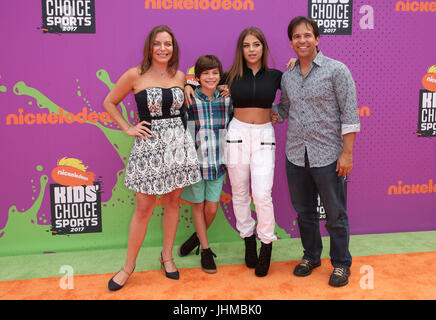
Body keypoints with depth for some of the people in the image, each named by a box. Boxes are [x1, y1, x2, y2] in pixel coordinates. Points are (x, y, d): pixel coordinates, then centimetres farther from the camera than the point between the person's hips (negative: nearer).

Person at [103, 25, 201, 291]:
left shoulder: (180, 76, 8)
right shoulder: (135, 75, -3)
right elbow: (110, 103, 7)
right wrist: (128, 129, 1)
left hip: (178, 143, 3)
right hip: (149, 144, -3)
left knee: (173, 200, 11)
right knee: (144, 208, 1)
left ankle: (167, 256, 29)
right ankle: (129, 266, 18)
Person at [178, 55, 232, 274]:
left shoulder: (227, 98, 4)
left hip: (218, 161, 2)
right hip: (195, 160, -2)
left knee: (212, 208, 4)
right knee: (198, 205, 11)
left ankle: (197, 237, 35)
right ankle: (206, 249, 29)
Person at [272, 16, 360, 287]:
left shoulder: (336, 70, -7)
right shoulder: (287, 76, 8)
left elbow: (350, 114, -9)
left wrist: (347, 153, -13)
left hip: (328, 156, -5)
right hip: (295, 156, 5)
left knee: (335, 214, 6)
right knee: (304, 211, 16)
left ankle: (341, 264, 26)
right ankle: (311, 256, 36)